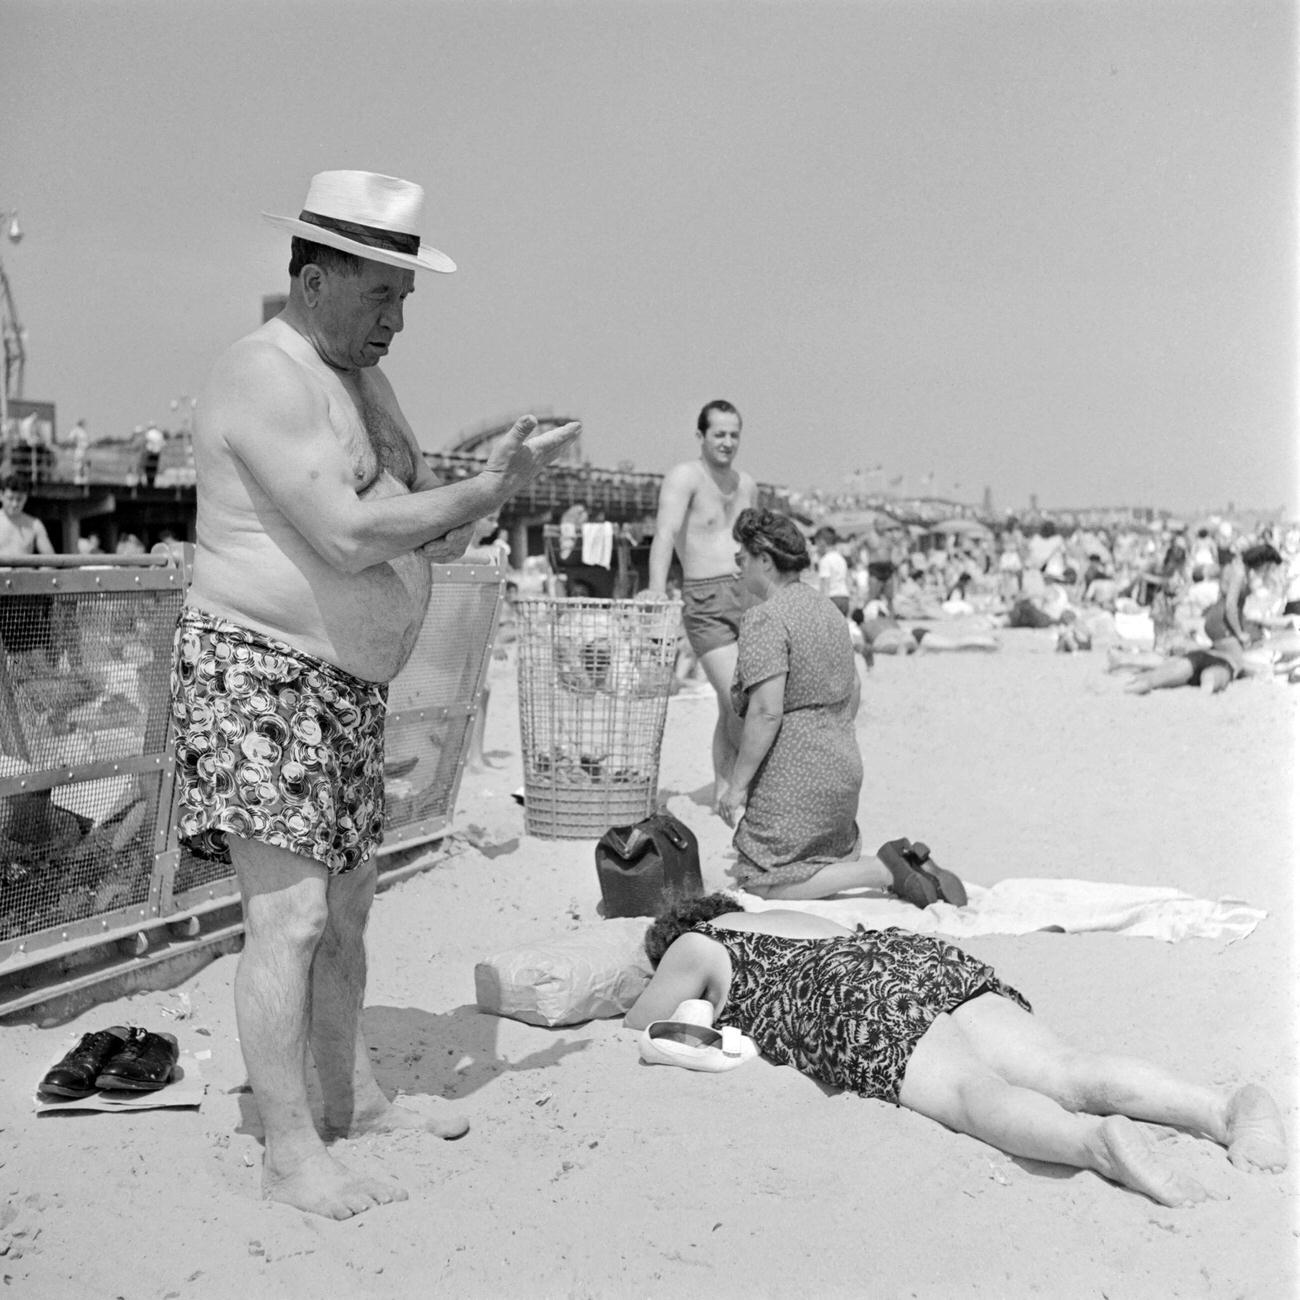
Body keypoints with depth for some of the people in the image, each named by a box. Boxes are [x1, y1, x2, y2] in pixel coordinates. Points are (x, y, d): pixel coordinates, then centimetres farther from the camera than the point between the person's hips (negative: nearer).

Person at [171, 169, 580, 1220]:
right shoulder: (268, 381, -16)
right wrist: (485, 490, -19)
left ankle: (354, 1101, 28)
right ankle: (290, 1154, -2)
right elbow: (350, 534, -27)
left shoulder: (367, 384, 14)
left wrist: (491, 482, -6)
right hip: (259, 672, -10)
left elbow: (431, 544, 13)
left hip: (349, 684, 10)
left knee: (347, 905, 15)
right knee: (289, 914, -10)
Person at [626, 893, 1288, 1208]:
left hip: (861, 1000, -6)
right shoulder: (796, 919, 43)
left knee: (974, 1093, -30)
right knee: (1069, 1070, -13)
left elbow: (634, 1029, 32)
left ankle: (1099, 1140, -59)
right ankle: (1229, 1104, -35)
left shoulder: (694, 946, 24)